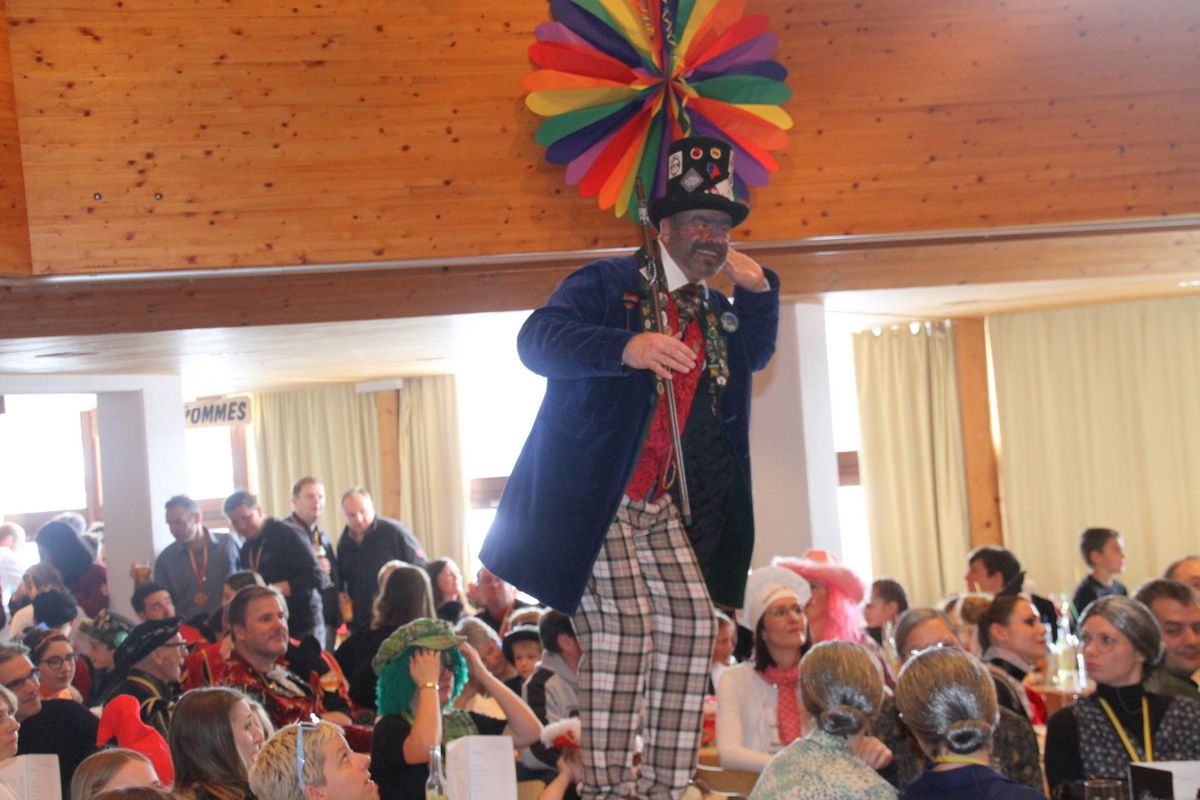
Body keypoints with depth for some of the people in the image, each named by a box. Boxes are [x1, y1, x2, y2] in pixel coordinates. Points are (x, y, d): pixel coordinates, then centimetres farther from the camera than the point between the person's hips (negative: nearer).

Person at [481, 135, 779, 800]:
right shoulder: (609, 283, -6)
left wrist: (758, 288, 9)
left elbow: (754, 354, 29)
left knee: (693, 622, -1)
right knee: (623, 629, -16)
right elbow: (537, 339, -20)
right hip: (592, 496, -7)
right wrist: (627, 347, -38)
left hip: (663, 506, 8)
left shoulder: (715, 314, 16)